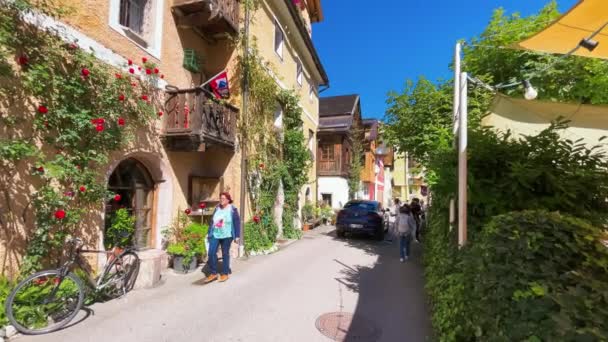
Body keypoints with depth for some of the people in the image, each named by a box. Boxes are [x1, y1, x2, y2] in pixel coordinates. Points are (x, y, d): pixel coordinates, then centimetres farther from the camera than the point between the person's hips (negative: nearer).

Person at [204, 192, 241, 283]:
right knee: (211, 253, -2)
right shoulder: (217, 209, 9)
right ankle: (213, 273, 13)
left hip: (226, 235, -4)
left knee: (225, 254, 6)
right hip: (215, 235, 4)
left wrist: (237, 236, -9)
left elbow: (237, 223, -5)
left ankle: (225, 274, 19)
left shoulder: (232, 209, -5)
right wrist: (209, 233, 13)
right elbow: (212, 221, 14)